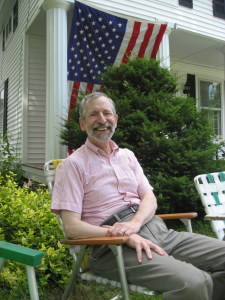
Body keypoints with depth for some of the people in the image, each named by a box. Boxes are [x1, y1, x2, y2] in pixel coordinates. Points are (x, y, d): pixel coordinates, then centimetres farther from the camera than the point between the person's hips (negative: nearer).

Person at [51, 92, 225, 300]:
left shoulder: (127, 156, 18)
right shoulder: (73, 164, -1)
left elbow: (150, 198, 11)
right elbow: (72, 227, -9)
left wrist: (135, 223, -13)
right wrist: (127, 237, -20)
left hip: (154, 228, 7)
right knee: (194, 283, -29)